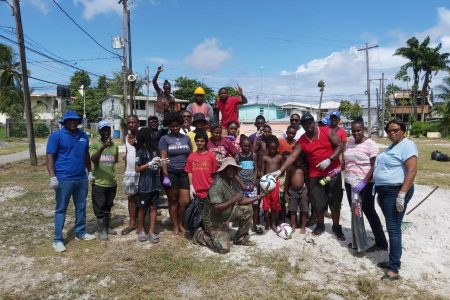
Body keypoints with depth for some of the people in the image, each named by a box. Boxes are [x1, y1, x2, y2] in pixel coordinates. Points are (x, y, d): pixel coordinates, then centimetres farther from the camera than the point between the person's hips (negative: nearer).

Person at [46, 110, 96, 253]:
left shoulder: (83, 136, 9)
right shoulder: (57, 136, -8)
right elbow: (49, 156, -11)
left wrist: (90, 171, 17)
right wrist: (53, 177, -18)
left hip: (81, 179, 6)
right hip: (64, 179, -6)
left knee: (81, 207, 14)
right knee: (61, 209, 3)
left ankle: (80, 232, 29)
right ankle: (58, 239, 11)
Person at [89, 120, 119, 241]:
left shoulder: (114, 145, 5)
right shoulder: (94, 143, -9)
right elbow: (93, 159, -26)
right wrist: (103, 147, -38)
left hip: (112, 182, 4)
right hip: (99, 182, -4)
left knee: (108, 207, 17)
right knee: (100, 208, 4)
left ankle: (108, 227, 31)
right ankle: (102, 230, 17)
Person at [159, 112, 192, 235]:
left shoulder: (186, 138, 11)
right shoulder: (165, 139, 1)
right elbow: (163, 158, -5)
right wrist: (165, 176, -12)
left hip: (184, 173, 3)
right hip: (171, 173, -3)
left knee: (185, 201, 0)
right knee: (173, 201, 6)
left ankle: (181, 224, 22)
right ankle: (175, 226, 21)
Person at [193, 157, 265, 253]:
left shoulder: (234, 182, -4)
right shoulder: (217, 186, -30)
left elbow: (240, 201, 0)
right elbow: (216, 208, -37)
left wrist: (258, 197, -5)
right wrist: (233, 201, -40)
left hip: (228, 213, 8)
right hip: (214, 220, -8)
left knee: (247, 210, -1)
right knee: (223, 248, -15)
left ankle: (241, 238, 15)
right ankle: (200, 234, 9)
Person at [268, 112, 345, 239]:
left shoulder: (327, 131, -7)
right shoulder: (302, 141, -4)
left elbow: (340, 146, -7)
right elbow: (292, 156, -9)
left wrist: (329, 160, -19)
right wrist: (280, 171, -19)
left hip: (333, 172, -1)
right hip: (315, 175, 1)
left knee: (335, 201, 7)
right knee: (318, 203, 6)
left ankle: (336, 227, 24)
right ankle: (320, 226, 28)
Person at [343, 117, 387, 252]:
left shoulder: (370, 144, -11)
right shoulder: (349, 142, 7)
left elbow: (374, 166, -15)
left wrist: (364, 182, -23)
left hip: (365, 184, -6)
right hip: (350, 183, 6)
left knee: (368, 211, 1)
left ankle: (381, 242, 14)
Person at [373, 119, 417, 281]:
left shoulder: (407, 145, -12)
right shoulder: (391, 147, 17)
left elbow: (412, 171, -21)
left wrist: (402, 194, -27)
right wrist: (379, 192, 20)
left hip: (396, 192, -9)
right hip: (384, 191, 9)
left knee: (394, 228, -9)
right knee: (391, 227, 14)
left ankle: (394, 270, -4)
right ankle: (393, 260, 25)